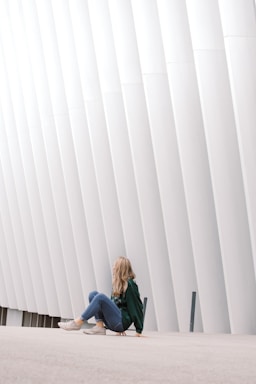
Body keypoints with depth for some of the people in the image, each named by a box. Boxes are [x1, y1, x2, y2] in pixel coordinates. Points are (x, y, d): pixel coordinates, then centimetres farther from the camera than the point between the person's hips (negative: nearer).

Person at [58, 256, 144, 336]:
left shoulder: (130, 285, -10)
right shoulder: (117, 284, 15)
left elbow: (136, 307, -10)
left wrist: (139, 330, -11)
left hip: (122, 321, -9)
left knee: (101, 297, -25)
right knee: (93, 294, -1)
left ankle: (78, 323, -20)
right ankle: (99, 326, -13)